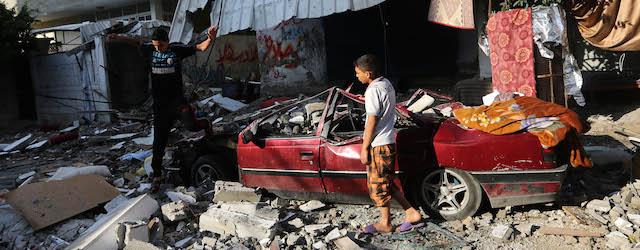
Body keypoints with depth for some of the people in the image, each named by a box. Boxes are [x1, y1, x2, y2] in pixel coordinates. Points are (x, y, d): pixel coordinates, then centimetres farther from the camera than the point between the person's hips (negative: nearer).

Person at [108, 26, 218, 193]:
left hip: (177, 100, -2)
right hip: (160, 104, 3)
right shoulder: (150, 49, 5)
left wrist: (210, 39, -24)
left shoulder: (177, 49, -4)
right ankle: (157, 175, 17)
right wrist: (119, 38, 16)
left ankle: (205, 124, 13)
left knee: (191, 125, -26)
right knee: (159, 141, 3)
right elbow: (137, 42, 25)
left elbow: (200, 48, -5)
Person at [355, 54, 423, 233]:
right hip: (388, 141, 9)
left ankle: (385, 223, 18)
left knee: (378, 184, 5)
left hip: (378, 145, -9)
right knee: (386, 183, 17)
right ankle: (411, 213, 20)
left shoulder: (373, 91, -19)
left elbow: (372, 122, -20)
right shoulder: (387, 84, 10)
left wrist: (364, 148, -13)